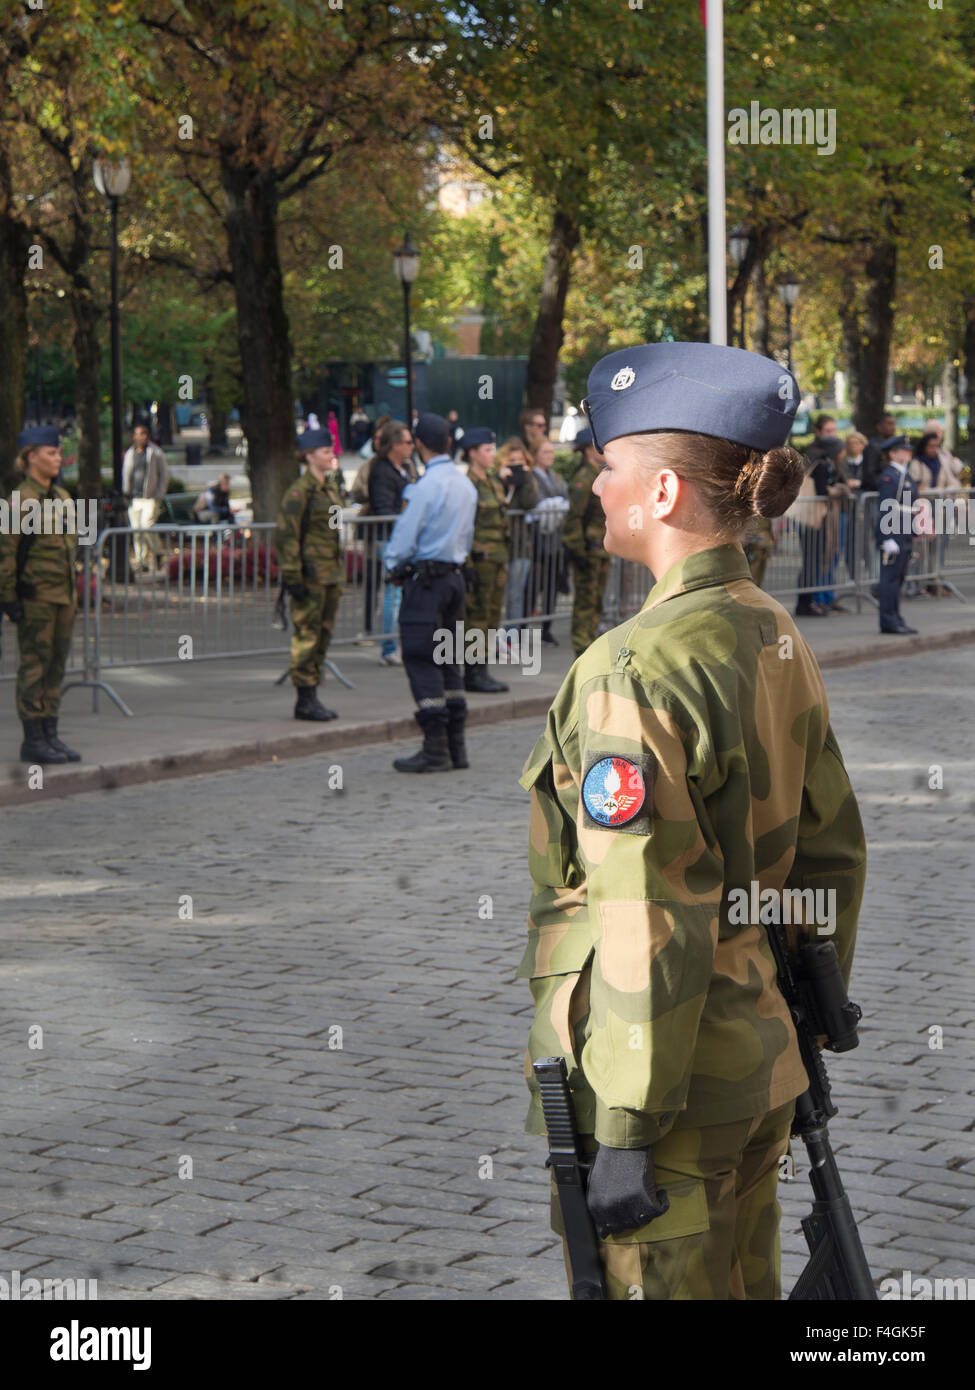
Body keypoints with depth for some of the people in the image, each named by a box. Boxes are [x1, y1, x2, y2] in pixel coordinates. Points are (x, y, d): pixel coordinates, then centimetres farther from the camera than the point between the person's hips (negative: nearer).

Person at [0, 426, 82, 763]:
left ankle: (50, 736, 16)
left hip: (63, 593, 8)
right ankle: (33, 740, 2)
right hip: (35, 596, -8)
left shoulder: (62, 498, 13)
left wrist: (73, 591, 19)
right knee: (34, 665, -3)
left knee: (56, 665, 10)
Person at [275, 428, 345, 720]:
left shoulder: (332, 487, 14)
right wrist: (292, 576, -18)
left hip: (331, 573, 9)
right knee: (307, 634, -4)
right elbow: (286, 536, -14)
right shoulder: (299, 492, -12)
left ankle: (311, 697, 17)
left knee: (324, 634, 11)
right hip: (311, 575, -9)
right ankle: (305, 699, 0)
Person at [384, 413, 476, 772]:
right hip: (456, 576, 8)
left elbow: (405, 536, -13)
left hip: (425, 578, -8)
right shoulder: (466, 484, 10)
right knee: (449, 661, 13)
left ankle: (435, 751, -7)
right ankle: (456, 747, 14)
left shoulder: (426, 486, -16)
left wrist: (392, 566, 3)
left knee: (421, 663, -4)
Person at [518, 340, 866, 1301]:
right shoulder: (776, 640, 4)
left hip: (666, 1077, -8)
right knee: (741, 1284, 20)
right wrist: (800, 1033, 21)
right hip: (758, 1062, 8)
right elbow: (829, 855, 12)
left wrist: (626, 1134, -18)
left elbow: (652, 926, -23)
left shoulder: (634, 671, -22)